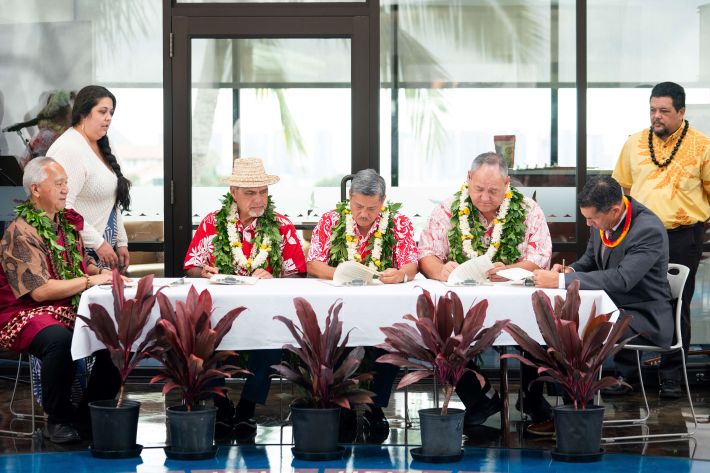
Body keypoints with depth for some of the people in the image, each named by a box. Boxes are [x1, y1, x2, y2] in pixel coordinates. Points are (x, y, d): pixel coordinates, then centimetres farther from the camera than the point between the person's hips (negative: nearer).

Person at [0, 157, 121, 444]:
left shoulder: (67, 222, 13)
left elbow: (82, 265, 27)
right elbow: (40, 291, -21)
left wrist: (103, 273, 4)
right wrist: (91, 280, -16)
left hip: (73, 311, 8)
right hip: (28, 314, -8)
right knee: (59, 340, -39)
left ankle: (90, 413, 0)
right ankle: (57, 420, -16)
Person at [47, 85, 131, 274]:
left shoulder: (100, 148, 16)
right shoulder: (69, 149, -15)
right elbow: (63, 208, -23)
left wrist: (121, 242, 16)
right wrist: (98, 243, -20)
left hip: (103, 252, 9)